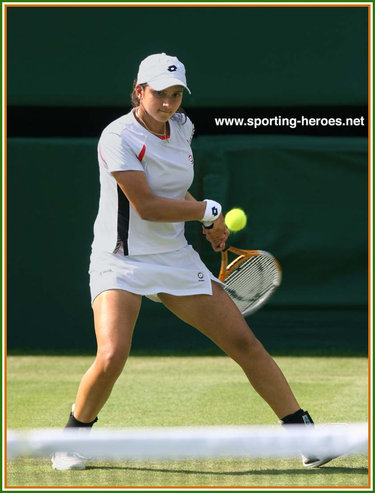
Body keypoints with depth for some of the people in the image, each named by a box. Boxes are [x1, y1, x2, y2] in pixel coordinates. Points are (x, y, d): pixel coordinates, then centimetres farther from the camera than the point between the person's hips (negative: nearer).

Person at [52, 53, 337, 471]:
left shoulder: (182, 127, 5)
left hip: (176, 259, 6)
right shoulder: (118, 137, -16)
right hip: (121, 260, -6)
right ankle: (73, 438, 2)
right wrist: (208, 211, -12)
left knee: (245, 344, 2)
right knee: (112, 357, -25)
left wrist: (207, 224, 13)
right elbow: (146, 205, -21)